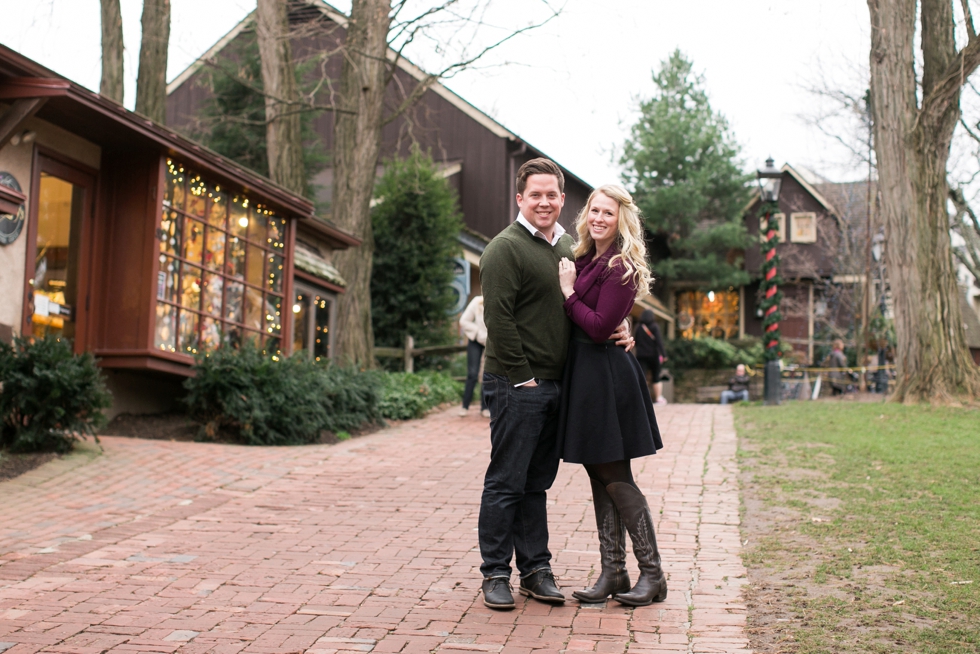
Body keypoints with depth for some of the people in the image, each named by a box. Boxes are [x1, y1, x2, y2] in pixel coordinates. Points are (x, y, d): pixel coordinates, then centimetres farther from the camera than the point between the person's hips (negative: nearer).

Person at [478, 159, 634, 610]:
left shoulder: (567, 247, 15)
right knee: (506, 483, -1)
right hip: (516, 386, -7)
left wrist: (621, 329, 4)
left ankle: (536, 571, 20)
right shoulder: (506, 248, -9)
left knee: (537, 483, 13)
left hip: (555, 385, 7)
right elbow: (498, 319, -15)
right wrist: (521, 376, -16)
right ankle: (495, 574, 8)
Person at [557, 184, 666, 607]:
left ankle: (652, 574, 6)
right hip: (581, 374, 8)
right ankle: (613, 572, 17)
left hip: (606, 377, -8)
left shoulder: (621, 267, -12)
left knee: (615, 478, -4)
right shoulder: (583, 259, 13)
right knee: (599, 477, 10)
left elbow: (599, 327, -17)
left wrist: (569, 292, -9)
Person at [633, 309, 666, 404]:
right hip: (654, 355, -1)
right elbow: (659, 341, -11)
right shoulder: (655, 327, -6)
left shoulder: (638, 327, 3)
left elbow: (635, 341, 7)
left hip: (641, 356, 1)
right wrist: (663, 354, -11)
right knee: (656, 377, 11)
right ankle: (658, 398, 15)